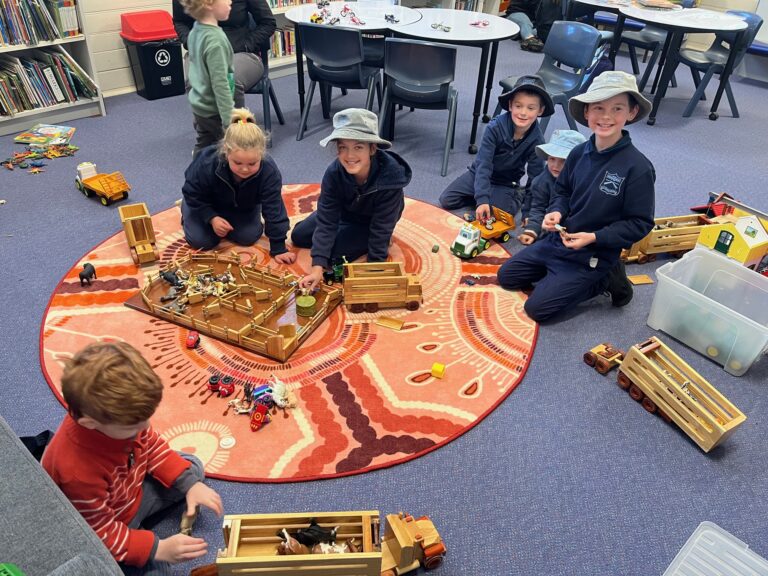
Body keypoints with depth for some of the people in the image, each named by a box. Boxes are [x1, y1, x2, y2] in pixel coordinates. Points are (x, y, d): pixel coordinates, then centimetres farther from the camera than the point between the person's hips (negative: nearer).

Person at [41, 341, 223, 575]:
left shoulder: (120, 416, -23)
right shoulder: (77, 471, -40)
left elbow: (152, 446, -4)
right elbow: (100, 532, -27)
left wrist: (190, 484, -10)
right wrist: (158, 548, -29)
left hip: (132, 489, 7)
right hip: (105, 533, -6)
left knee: (192, 467, 11)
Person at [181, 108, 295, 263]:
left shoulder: (269, 171, -38)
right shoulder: (206, 164, -40)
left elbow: (274, 210, -30)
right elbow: (193, 194, -19)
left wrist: (278, 248, -28)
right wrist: (211, 218, -32)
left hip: (243, 207, 2)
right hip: (206, 204, -1)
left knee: (249, 237, -8)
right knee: (200, 241, -9)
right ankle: (186, 208, 22)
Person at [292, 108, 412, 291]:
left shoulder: (390, 177, -40)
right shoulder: (334, 172, -31)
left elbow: (381, 228, -31)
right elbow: (326, 220, -29)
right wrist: (317, 267, -37)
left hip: (371, 221, -4)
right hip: (345, 211, 4)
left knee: (335, 255, -19)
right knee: (298, 236, 10)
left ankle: (371, 241, 5)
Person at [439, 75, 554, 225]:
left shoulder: (537, 140, -18)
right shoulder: (495, 127, -23)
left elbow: (535, 178, -13)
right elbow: (483, 165, -28)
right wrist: (482, 199, -38)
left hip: (505, 184, 0)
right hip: (478, 174, 0)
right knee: (446, 200, -14)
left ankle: (515, 199, 5)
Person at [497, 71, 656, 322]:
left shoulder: (637, 167, -21)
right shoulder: (579, 153, -5)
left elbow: (640, 224, -15)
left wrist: (593, 238, -23)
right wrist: (556, 212, -9)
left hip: (594, 256, -6)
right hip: (558, 239, 7)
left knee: (537, 308, -10)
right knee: (506, 276, 11)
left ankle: (604, 280, 6)